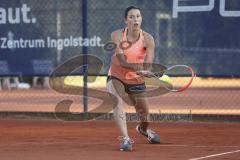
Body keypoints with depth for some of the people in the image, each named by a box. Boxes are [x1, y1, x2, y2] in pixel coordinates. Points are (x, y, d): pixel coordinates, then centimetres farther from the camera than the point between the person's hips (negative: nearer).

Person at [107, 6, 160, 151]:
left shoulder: (148, 39, -15)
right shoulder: (117, 35, -18)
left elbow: (147, 65, -25)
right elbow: (122, 61, -28)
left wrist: (144, 71, -49)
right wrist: (139, 67, -45)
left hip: (137, 81, 2)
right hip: (116, 77, -2)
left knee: (144, 112, 10)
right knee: (117, 103, -29)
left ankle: (143, 129, 47)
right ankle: (126, 139, -30)